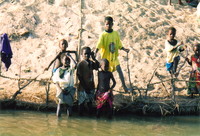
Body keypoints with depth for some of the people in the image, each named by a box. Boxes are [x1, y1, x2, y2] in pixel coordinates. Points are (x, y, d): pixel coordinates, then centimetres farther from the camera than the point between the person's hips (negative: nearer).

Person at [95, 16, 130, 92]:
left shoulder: (116, 34, 3)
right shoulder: (103, 35, -9)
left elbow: (119, 45, 11)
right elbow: (99, 45, -20)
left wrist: (124, 49, -5)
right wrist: (95, 53, -35)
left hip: (114, 57, 2)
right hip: (106, 57, -2)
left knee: (119, 70, -11)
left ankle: (124, 87, -8)